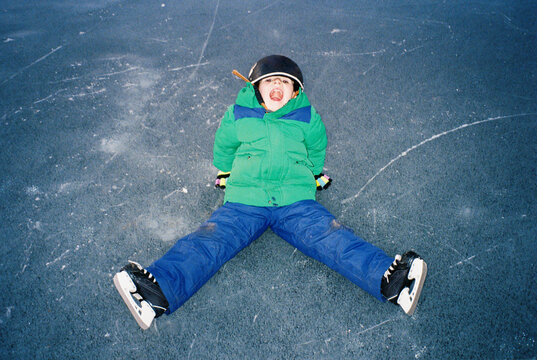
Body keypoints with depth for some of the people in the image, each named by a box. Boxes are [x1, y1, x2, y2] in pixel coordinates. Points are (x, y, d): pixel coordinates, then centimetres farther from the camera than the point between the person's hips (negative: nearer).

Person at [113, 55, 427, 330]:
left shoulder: (307, 117, 14)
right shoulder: (237, 115, 13)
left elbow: (317, 148, 30)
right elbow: (223, 147, 28)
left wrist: (315, 176, 33)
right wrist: (225, 175, 35)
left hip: (297, 202, 1)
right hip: (243, 202, 0)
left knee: (332, 238, -22)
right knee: (207, 242, -24)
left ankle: (390, 281, -40)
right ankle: (157, 293, -42)